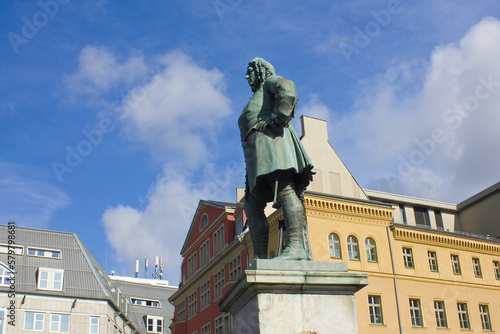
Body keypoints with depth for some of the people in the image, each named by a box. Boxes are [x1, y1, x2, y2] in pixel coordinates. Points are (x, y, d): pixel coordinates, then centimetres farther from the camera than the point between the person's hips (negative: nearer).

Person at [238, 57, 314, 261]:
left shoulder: (271, 82, 18)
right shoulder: (255, 101, 41)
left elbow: (287, 87, -7)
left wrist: (280, 116, -16)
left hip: (270, 138, -9)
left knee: (285, 189, -24)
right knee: (252, 206, -1)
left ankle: (296, 246, -38)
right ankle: (260, 257, -8)